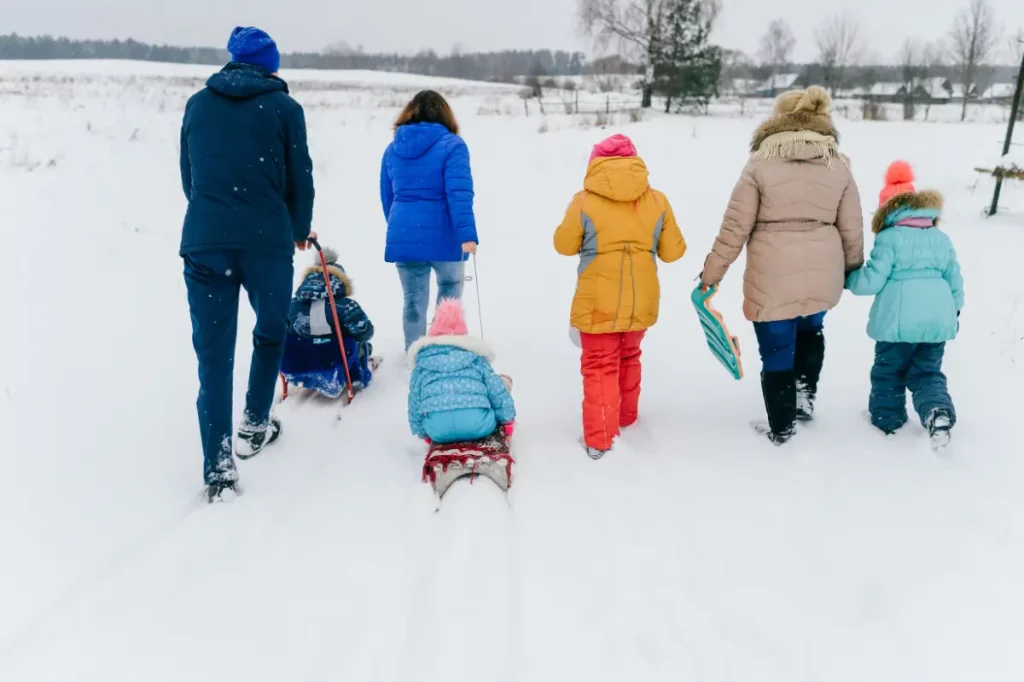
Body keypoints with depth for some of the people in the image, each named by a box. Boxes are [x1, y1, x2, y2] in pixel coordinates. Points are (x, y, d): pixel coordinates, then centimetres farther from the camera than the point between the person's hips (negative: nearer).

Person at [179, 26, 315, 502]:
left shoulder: (197, 104, 12)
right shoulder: (283, 107, 2)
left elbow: (187, 175, 17)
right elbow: (300, 177, 4)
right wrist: (300, 230, 21)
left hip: (204, 242, 2)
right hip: (268, 242, -2)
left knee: (213, 352, 3)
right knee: (271, 334, 22)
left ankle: (218, 467, 0)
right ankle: (254, 427, 30)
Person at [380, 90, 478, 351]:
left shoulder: (393, 148, 11)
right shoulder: (452, 145, -5)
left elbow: (387, 197, 17)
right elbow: (459, 193, -17)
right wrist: (467, 233, -22)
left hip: (403, 237, 4)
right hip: (443, 236, -3)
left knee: (414, 299, 11)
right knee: (450, 286, 17)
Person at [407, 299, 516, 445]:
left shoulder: (422, 363, 20)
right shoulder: (475, 357, 18)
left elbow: (414, 402, 20)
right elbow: (496, 389, 16)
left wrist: (422, 433, 32)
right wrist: (508, 419, 26)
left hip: (438, 432, 2)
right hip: (478, 425, -2)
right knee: (503, 382, 26)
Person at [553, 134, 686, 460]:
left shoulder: (584, 202, -11)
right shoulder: (657, 201, -2)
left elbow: (565, 245, 0)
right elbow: (673, 251, 3)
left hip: (598, 303, -3)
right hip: (640, 301, 4)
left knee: (599, 367, 5)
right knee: (628, 359, 24)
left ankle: (599, 439, 3)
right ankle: (625, 417, 40)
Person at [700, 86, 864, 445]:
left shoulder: (760, 164, -7)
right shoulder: (839, 166, 3)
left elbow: (734, 228, -8)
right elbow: (852, 230, 7)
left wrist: (711, 274, 1)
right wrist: (853, 269, 25)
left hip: (772, 278, -4)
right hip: (821, 275, 4)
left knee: (777, 351, 11)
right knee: (810, 329, 33)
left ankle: (781, 427, 24)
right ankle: (805, 396, 32)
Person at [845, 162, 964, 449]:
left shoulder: (888, 238, -5)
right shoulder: (942, 238, 13)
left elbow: (872, 281, -11)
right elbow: (955, 280, 17)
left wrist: (847, 278, 7)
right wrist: (954, 312, 30)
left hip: (899, 321, -5)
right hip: (938, 319, 5)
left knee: (888, 371, 13)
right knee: (927, 372, 15)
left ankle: (887, 418, 25)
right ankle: (939, 410, -8)